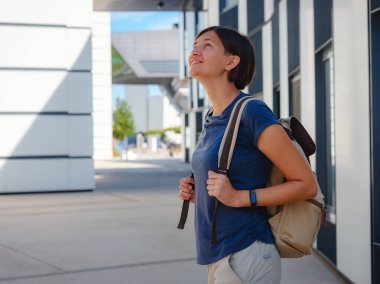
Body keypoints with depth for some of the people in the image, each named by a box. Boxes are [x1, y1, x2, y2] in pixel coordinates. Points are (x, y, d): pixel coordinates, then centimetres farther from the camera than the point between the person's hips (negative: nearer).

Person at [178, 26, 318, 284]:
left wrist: (238, 197, -19)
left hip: (245, 256, -8)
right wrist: (199, 193, 5)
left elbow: (307, 184, -13)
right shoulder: (212, 120, 8)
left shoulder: (252, 113, -15)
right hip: (218, 256, 8)